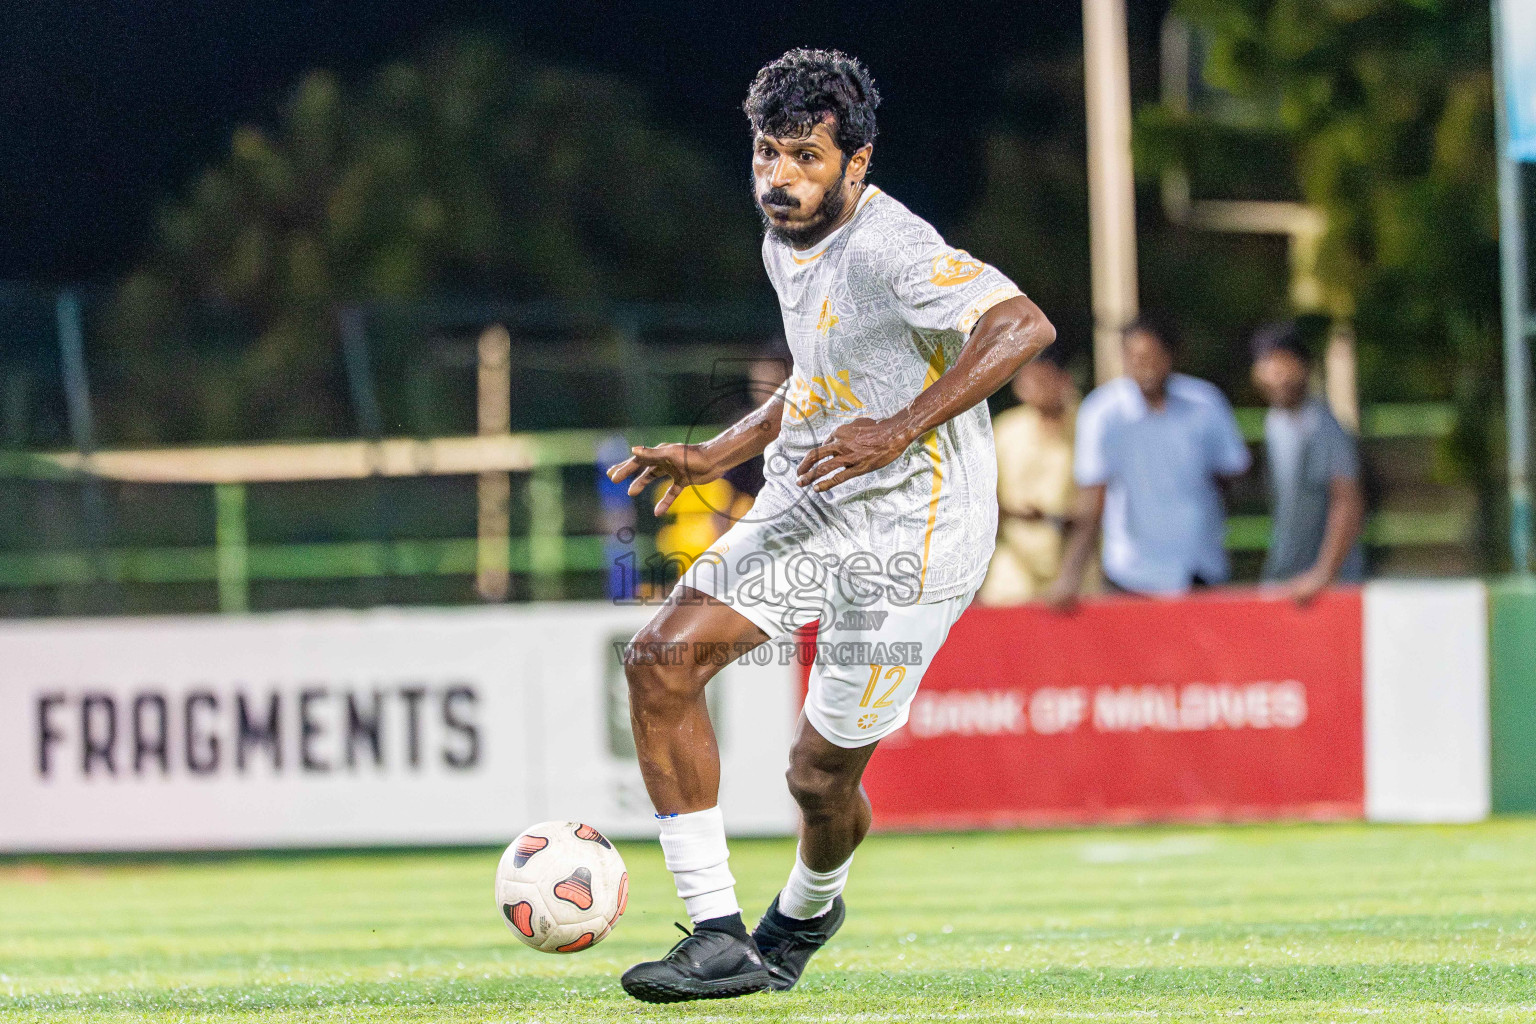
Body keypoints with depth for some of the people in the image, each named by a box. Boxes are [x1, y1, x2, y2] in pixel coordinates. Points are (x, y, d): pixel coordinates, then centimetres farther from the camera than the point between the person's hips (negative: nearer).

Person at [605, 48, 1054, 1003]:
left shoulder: (889, 250, -21)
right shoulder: (786, 243, 9)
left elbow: (1024, 326, -33)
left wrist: (899, 431, -35)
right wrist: (716, 456, 15)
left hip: (908, 532, -8)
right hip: (810, 507, 8)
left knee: (821, 773, 1)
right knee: (663, 658, -12)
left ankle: (808, 909, 39)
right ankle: (719, 938, -10)